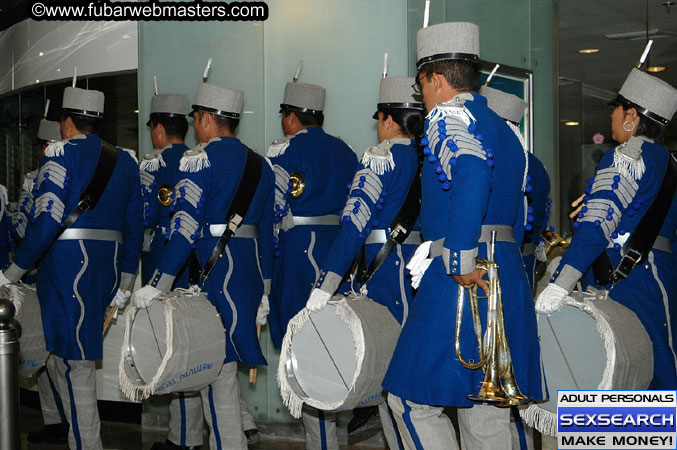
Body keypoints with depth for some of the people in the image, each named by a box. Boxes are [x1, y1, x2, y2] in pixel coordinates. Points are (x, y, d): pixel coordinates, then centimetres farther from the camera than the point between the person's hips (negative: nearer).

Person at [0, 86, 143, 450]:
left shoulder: (60, 153, -5)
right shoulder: (126, 161, 15)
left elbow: (46, 220, -15)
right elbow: (134, 226, 15)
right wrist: (124, 283, 20)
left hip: (67, 266, -7)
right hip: (109, 269, 7)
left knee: (76, 366, -2)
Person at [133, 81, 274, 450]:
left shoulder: (199, 159, -8)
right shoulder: (260, 164, 14)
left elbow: (185, 225, -18)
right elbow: (266, 231, 16)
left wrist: (158, 285, -18)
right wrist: (264, 291, 21)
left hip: (210, 277, -8)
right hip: (248, 275, 8)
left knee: (216, 370, -2)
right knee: (225, 369, 18)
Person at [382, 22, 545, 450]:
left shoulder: (448, 117, -6)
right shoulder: (504, 129, 21)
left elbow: (472, 174, -27)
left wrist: (461, 261, -25)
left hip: (463, 282, -9)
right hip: (510, 280, 9)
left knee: (414, 399, 1)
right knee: (488, 413, 12)